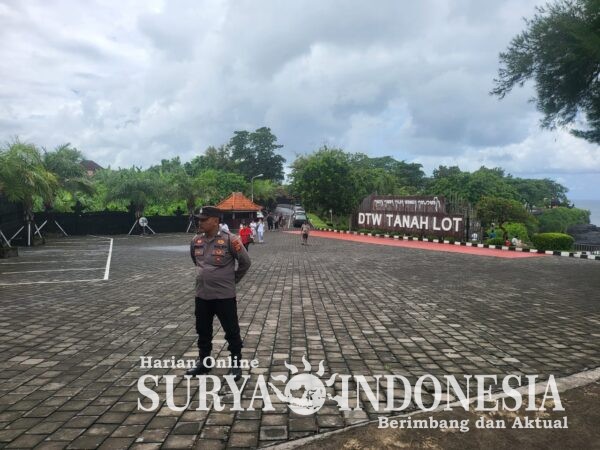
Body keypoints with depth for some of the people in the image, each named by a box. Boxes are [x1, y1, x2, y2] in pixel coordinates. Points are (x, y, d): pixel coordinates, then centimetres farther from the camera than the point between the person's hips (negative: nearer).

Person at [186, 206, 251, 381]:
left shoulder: (229, 239, -15)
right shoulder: (196, 241, 2)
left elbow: (245, 262, -5)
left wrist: (232, 280, 5)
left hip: (225, 295, -5)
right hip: (202, 295, 5)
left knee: (232, 332, 7)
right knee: (203, 332, 18)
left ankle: (236, 364, 23)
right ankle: (203, 362, 35)